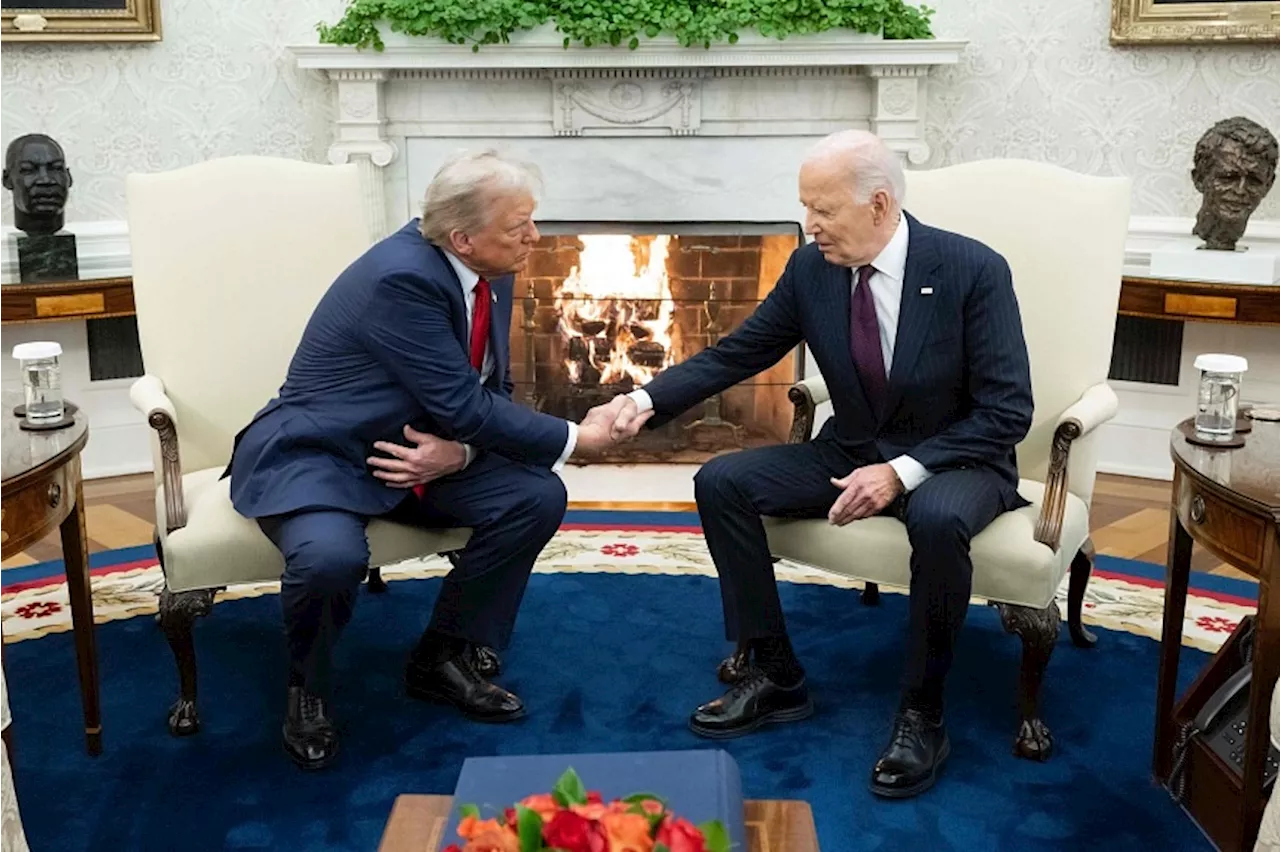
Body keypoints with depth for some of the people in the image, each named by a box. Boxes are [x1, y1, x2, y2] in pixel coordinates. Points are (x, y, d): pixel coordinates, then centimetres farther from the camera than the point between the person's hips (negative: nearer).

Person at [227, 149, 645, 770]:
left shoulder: (489, 275, -2)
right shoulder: (403, 277, -28)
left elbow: (492, 394, 5)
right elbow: (464, 406, -27)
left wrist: (459, 451, -18)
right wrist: (576, 438, -17)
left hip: (422, 449, 8)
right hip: (312, 455, -7)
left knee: (538, 496, -11)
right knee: (332, 556, -36)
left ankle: (443, 659, 6)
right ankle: (307, 689, -2)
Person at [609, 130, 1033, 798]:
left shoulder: (974, 271, -18)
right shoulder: (811, 268, -5)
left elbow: (1007, 411, -17)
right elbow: (735, 354, 2)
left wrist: (903, 470, -25)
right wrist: (647, 400, -14)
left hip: (954, 462, -5)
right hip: (850, 452, 5)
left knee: (939, 518, -39)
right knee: (720, 482, -11)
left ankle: (921, 712, -17)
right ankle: (775, 676, -1)